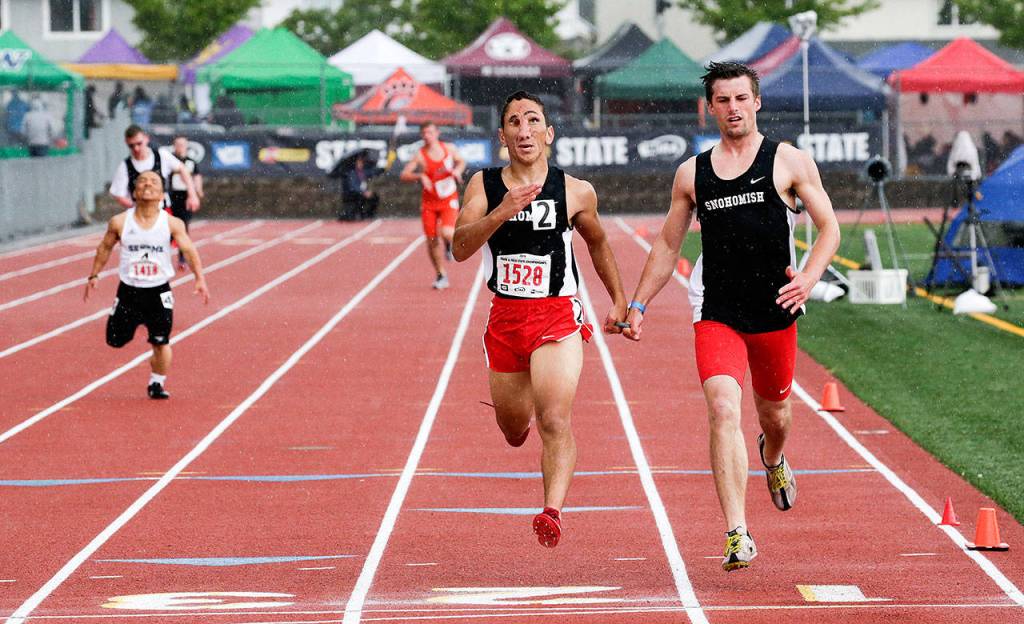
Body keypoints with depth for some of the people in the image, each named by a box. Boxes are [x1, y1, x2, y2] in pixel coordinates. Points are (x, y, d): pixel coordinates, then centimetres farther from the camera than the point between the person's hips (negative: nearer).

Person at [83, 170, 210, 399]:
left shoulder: (172, 224, -8)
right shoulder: (120, 223, -7)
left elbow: (189, 250, -6)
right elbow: (105, 248, 9)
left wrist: (200, 279, -17)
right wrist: (94, 275, 9)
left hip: (159, 292, -1)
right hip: (128, 291, 1)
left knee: (161, 343, -5)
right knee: (116, 340, 3)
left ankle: (157, 384, 17)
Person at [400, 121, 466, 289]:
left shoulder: (449, 148, -3)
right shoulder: (420, 155, -9)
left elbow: (461, 161, 17)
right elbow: (403, 175, -12)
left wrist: (458, 170, -5)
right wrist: (420, 176, -29)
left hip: (449, 201, 0)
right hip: (429, 202, 0)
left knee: (447, 233, -23)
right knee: (432, 240, 3)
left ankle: (449, 244, 17)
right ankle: (441, 275, 21)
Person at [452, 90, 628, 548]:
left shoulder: (575, 193, -2)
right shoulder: (483, 185, -1)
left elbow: (597, 242, 18)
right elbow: (460, 248, -14)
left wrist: (619, 299, 21)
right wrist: (503, 211, -28)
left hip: (557, 317, -3)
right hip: (505, 317, 3)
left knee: (555, 419, -23)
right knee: (513, 431, 17)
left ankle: (553, 510, -32)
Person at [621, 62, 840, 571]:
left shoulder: (788, 162, 0)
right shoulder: (692, 174, 8)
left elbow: (829, 228, 1)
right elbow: (667, 245, 17)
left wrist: (809, 277, -17)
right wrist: (638, 304, 12)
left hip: (774, 312, 0)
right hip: (715, 315, 0)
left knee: (773, 412, 18)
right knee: (724, 411, -19)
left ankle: (773, 459, 57)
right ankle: (738, 535, -22)